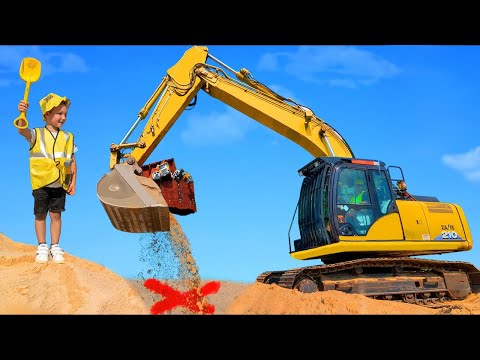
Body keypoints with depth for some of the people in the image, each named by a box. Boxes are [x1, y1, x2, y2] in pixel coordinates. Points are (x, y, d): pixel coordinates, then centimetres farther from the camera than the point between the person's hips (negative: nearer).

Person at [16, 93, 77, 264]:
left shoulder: (68, 137, 4)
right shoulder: (37, 134, -3)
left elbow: (72, 161, 7)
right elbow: (22, 130, -26)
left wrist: (73, 182, 2)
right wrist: (22, 114, -44)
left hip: (60, 185, 2)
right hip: (41, 183, -1)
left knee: (56, 215, 6)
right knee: (40, 215, 8)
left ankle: (55, 247, 19)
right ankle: (42, 247, 22)